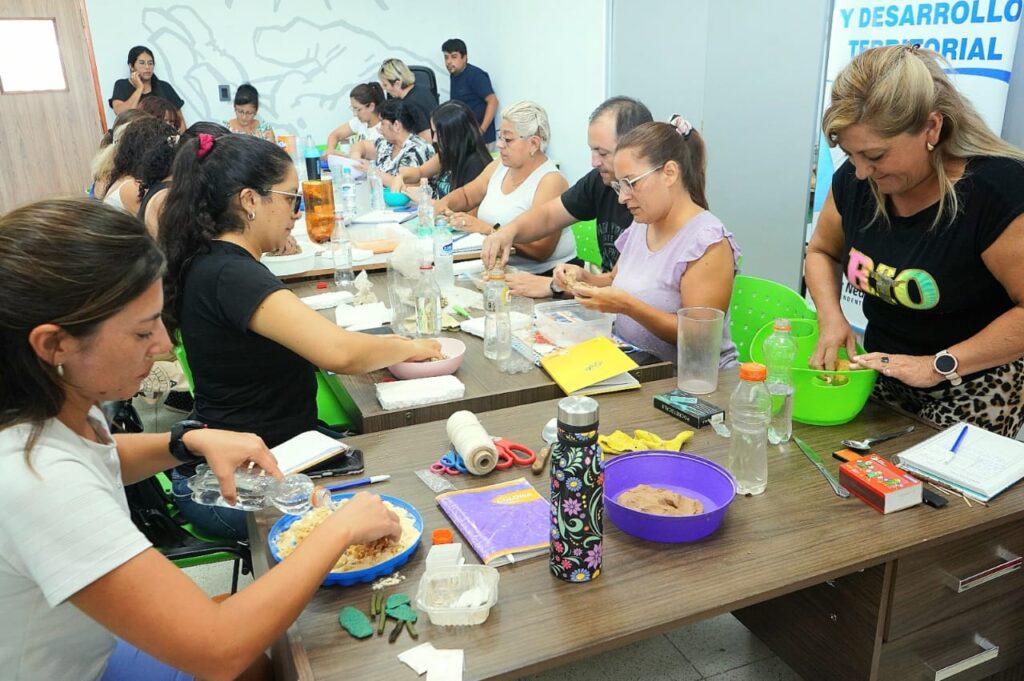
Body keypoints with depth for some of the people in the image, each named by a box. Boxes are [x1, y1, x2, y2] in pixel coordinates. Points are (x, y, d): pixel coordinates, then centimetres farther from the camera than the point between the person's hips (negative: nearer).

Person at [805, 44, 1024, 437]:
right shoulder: (854, 179, -7)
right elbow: (822, 252, 9)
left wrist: (939, 365, -24)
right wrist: (831, 317, -8)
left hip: (977, 384, -5)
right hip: (883, 370, 5)